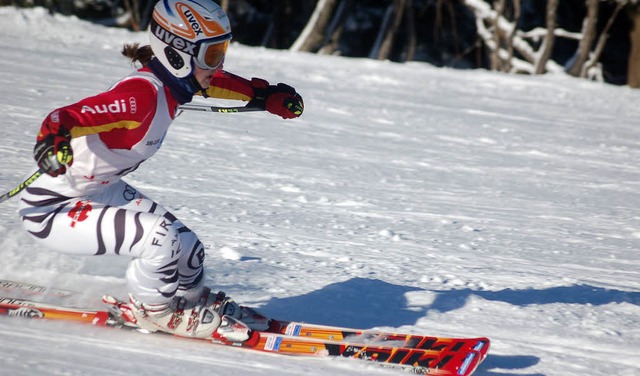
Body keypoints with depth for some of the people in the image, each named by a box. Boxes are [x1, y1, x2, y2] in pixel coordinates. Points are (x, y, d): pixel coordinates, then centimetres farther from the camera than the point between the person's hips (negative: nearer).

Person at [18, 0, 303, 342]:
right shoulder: (142, 95, -32)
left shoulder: (174, 79, -6)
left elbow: (216, 82, 17)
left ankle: (192, 300, 42)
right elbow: (67, 118, -39)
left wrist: (265, 95, 17)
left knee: (185, 247, 8)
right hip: (51, 210, -9)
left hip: (101, 190, 9)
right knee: (160, 237, -25)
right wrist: (54, 139, -60)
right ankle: (153, 311, 4)